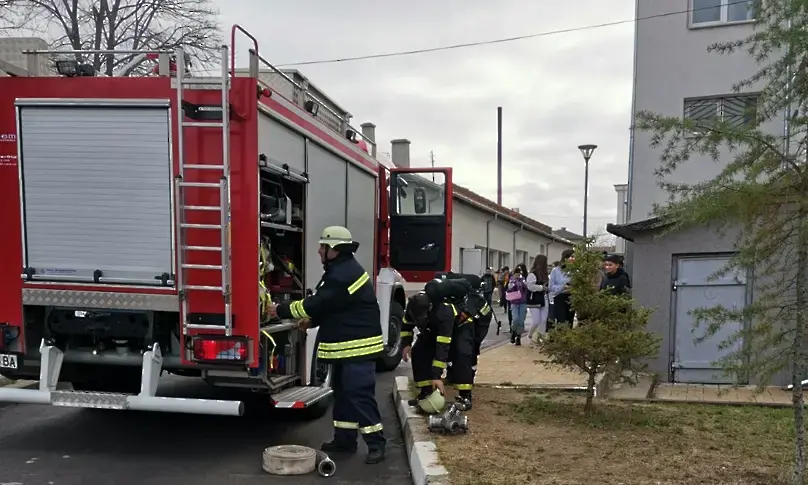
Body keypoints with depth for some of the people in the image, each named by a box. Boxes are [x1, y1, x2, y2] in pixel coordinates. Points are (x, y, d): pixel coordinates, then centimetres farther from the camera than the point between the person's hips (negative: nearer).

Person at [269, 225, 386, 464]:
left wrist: (281, 310, -9)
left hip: (358, 346, -11)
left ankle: (376, 444, -2)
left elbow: (316, 304, -20)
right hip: (345, 346, 11)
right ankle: (345, 439, 25)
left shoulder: (343, 275, -21)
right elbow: (331, 307, 22)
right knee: (343, 392, 16)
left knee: (360, 394, -9)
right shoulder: (342, 270, 14)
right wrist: (312, 321, 9)